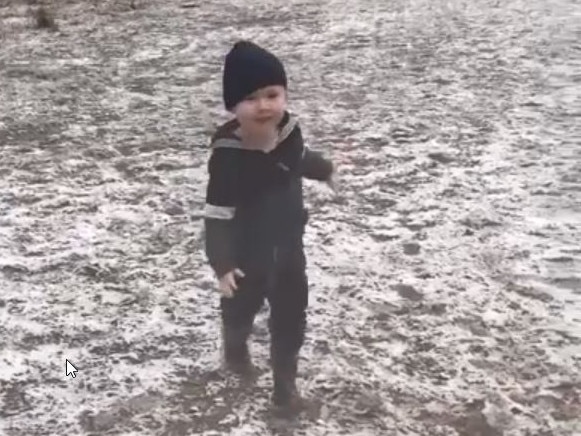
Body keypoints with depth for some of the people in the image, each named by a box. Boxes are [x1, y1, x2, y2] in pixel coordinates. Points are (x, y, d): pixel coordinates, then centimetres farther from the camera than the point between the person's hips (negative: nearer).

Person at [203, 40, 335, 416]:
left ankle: (285, 381, 30)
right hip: (247, 253, -4)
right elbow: (218, 214, -26)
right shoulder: (228, 154, -30)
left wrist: (326, 170, 33)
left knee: (291, 317, 13)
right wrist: (222, 264, -31)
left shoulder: (289, 130, -14)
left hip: (288, 247, 4)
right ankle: (236, 349, 55)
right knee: (240, 309, 23)